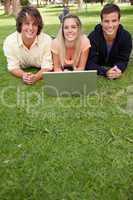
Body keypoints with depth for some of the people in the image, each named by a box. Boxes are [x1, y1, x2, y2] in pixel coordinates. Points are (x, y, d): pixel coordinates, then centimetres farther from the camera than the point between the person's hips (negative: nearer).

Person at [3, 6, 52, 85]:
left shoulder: (47, 40, -24)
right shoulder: (9, 41, -22)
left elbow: (47, 66, -20)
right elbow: (13, 67, -15)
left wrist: (35, 77, -41)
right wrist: (23, 75, -38)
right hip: (22, 72, 1)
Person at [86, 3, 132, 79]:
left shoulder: (126, 36, -19)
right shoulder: (93, 37, -27)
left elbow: (123, 60, -14)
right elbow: (89, 63, -29)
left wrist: (118, 70, -39)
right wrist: (106, 72, -46)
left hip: (115, 69, 3)